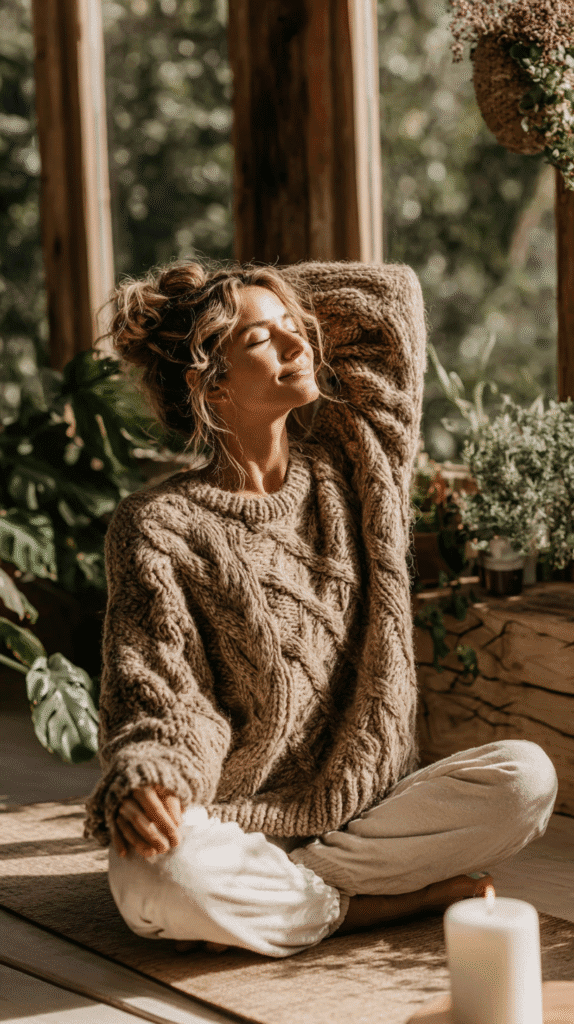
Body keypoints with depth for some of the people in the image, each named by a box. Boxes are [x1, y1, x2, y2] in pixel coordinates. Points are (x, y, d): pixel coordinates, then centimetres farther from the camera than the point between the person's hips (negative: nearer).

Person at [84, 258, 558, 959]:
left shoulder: (349, 462, 6)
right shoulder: (158, 525, -6)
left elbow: (391, 295, 15)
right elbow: (158, 698, -11)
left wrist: (262, 295, 13)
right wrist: (144, 783, -32)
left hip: (366, 806, 4)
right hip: (233, 820, -3)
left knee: (526, 775, -21)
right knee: (160, 879, -37)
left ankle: (267, 891, -14)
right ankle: (412, 899, -16)